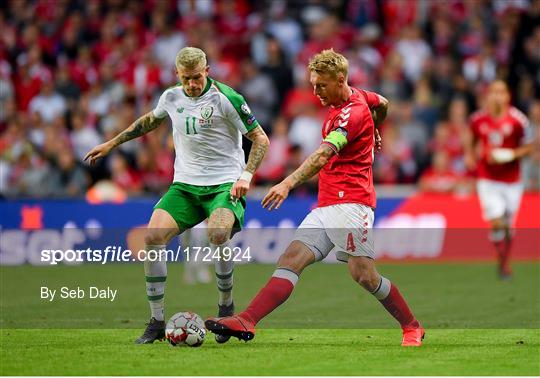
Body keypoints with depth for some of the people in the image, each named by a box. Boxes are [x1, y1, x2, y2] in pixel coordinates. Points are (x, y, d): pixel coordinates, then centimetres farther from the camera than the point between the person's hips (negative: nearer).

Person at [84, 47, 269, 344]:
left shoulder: (226, 98, -10)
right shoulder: (171, 97, 6)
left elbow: (260, 139, -5)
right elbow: (151, 120, 29)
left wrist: (245, 177, -17)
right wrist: (112, 144, 31)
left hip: (225, 184, -5)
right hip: (184, 185, 5)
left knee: (217, 235, -35)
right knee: (153, 236, -18)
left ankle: (226, 305, -9)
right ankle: (157, 322, -8)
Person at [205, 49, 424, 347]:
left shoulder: (353, 112, -15)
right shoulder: (357, 96, 14)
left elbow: (323, 155, -31)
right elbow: (383, 104, 37)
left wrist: (289, 183, -44)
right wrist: (371, 133, 57)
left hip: (350, 203, -9)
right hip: (325, 206, 9)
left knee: (364, 275, -9)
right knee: (291, 258, -7)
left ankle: (412, 328, 13)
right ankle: (247, 321, -21)